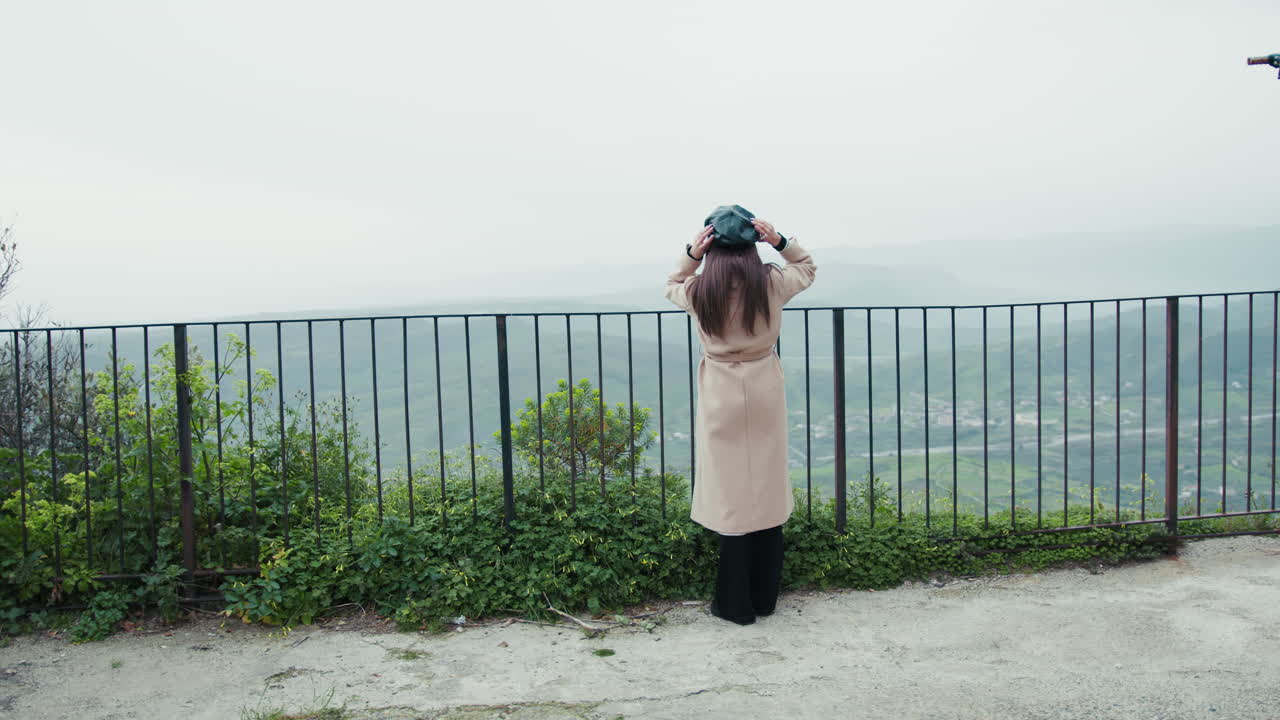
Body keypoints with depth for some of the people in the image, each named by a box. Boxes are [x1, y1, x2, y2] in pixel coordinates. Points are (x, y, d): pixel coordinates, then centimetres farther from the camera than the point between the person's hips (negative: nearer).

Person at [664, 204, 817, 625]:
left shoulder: (699, 292, -9)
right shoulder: (771, 284, -7)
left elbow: (672, 287, 15)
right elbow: (807, 268, 14)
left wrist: (690, 255, -2)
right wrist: (780, 242, -1)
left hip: (722, 399, -1)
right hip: (765, 396, 2)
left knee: (731, 496, 5)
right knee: (767, 493, 11)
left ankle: (737, 603, 13)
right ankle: (765, 598, 23)